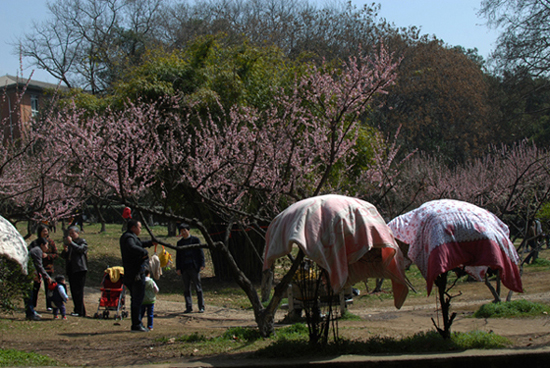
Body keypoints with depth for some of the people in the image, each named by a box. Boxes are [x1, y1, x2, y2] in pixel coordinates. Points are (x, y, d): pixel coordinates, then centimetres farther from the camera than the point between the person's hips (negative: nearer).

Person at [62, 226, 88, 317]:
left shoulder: (82, 241, 2)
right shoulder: (68, 242, 22)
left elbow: (80, 249, -19)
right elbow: (64, 256, 19)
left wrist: (71, 243, -21)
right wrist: (65, 250, -2)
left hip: (79, 269, -8)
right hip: (71, 270, 8)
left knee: (78, 291, -11)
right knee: (73, 291, 8)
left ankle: (80, 312, -12)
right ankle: (77, 310, 14)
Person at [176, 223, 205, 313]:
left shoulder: (195, 240, 4)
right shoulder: (180, 243, 13)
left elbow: (200, 252, 1)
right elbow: (178, 256, 13)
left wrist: (202, 265, -7)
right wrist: (178, 268, 4)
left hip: (194, 268, -3)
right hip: (184, 268, 3)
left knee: (198, 288, -1)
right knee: (186, 289, 4)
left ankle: (201, 307, 5)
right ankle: (189, 307, 9)